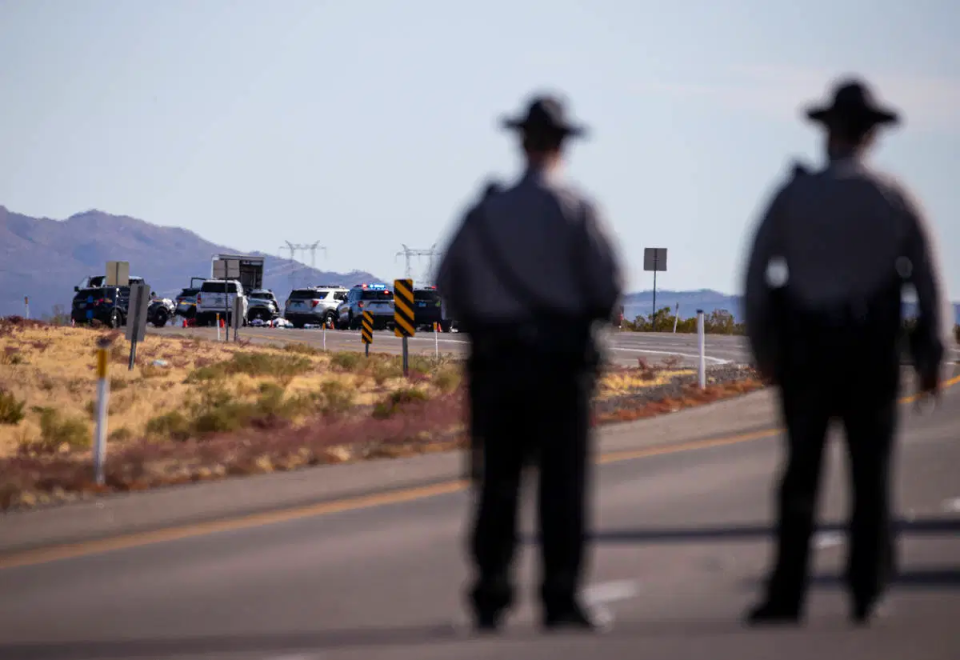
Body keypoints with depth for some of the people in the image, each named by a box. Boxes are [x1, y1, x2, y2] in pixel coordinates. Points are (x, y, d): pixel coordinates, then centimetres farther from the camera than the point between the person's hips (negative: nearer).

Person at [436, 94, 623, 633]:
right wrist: (593, 315, 10)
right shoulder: (576, 209, -6)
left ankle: (491, 597, 6)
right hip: (562, 357, -3)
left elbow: (448, 281, 7)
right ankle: (561, 598, -4)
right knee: (562, 480, -1)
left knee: (499, 478, 7)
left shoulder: (485, 213, 4)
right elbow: (609, 283, -9)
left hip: (497, 359, 3)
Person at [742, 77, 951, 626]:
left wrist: (763, 350, 9)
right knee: (871, 473, 7)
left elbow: (755, 277, 1)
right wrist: (933, 354, 5)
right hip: (874, 352, 0)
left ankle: (788, 596, -2)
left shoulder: (793, 195, 0)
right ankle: (867, 592, 7)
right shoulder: (896, 199, 0)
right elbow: (931, 281, -1)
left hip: (805, 350, 0)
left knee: (801, 473, 2)